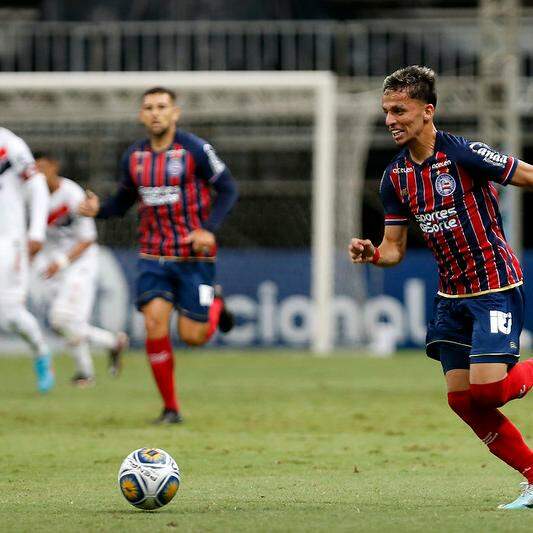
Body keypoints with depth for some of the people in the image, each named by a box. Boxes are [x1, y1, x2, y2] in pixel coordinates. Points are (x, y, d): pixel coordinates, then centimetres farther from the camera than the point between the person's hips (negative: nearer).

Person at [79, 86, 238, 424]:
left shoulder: (195, 150, -10)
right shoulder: (134, 157, 4)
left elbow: (228, 189, -5)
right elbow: (124, 200, 16)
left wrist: (210, 229, -18)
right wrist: (99, 209, -6)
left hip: (195, 254, -3)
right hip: (154, 255, 3)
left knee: (192, 336, -4)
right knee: (155, 326, -12)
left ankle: (215, 304, 33)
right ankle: (171, 409, 1)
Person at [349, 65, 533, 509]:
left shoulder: (463, 155, -17)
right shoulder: (395, 177, 3)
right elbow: (395, 247, 9)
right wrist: (372, 254, -13)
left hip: (496, 286, -7)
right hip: (451, 294, 7)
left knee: (487, 388, -19)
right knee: (461, 399, 1)